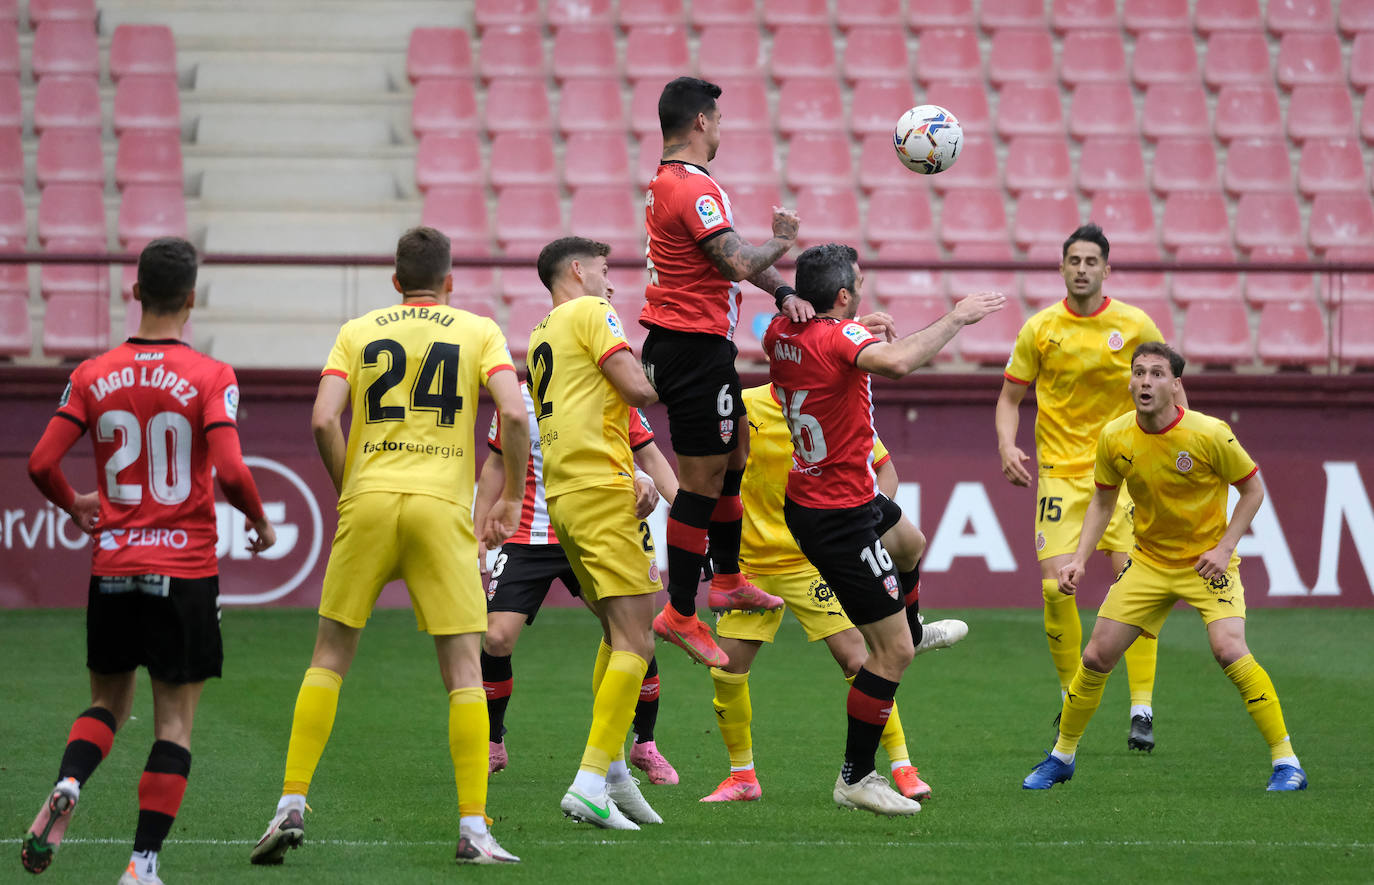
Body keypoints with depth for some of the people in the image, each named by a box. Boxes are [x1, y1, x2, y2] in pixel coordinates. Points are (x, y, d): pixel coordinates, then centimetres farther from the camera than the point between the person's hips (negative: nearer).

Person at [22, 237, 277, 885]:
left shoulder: (93, 376, 1)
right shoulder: (211, 378, -8)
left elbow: (42, 464, -3)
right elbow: (231, 472, -18)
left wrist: (74, 506, 18)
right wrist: (261, 524, 1)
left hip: (111, 566, 3)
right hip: (186, 566, -3)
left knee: (108, 702, 18)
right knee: (174, 718, 4)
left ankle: (67, 785, -11)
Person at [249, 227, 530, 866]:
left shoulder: (358, 332, 13)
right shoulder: (479, 332, 10)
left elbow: (324, 420, 0)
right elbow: (514, 413, -5)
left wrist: (349, 492, 13)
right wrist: (512, 499, 6)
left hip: (368, 501, 1)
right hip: (443, 505, -1)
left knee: (329, 658, 11)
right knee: (464, 670, 3)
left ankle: (292, 806, 2)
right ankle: (473, 829, -3)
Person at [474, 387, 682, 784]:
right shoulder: (518, 397, -1)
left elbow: (650, 456, 6)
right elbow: (497, 466, 11)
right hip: (529, 539, -1)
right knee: (497, 638, -14)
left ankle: (645, 745, 11)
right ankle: (492, 745, 10)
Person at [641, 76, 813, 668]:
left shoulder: (670, 182, 15)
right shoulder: (695, 189, -19)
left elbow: (738, 256, 16)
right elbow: (740, 264, -25)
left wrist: (784, 293, 3)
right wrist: (782, 241, -6)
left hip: (672, 343, 11)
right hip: (696, 347, -11)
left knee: (734, 448, 22)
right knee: (702, 480, -5)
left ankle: (727, 581, 30)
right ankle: (680, 614, -1)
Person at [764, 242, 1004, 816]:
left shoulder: (781, 332, -1)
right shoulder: (838, 335, -26)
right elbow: (897, 363, -46)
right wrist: (956, 318, -32)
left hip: (808, 496, 10)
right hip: (839, 520, -10)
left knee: (909, 542, 39)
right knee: (893, 651, -3)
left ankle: (913, 631, 67)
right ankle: (856, 778, 5)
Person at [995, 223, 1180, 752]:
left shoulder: (1135, 326, -1)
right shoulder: (1039, 330, 0)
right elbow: (1010, 396, 9)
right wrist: (1007, 444, -9)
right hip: (1060, 470, 1)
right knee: (1056, 587, -9)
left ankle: (1142, 709, -6)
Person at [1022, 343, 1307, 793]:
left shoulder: (1210, 434, -19)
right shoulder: (1114, 438, -8)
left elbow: (1253, 489, -6)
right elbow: (1103, 501, 7)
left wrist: (1224, 548, -15)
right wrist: (1080, 558, -4)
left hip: (1207, 563, -4)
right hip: (1148, 563, 4)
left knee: (1229, 650, -24)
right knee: (1097, 656, -1)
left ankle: (1286, 763, -15)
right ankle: (1061, 756, 21)